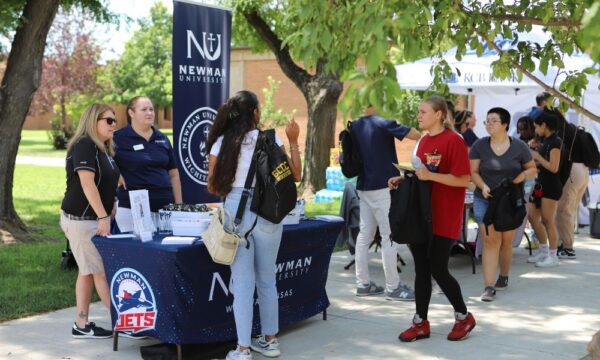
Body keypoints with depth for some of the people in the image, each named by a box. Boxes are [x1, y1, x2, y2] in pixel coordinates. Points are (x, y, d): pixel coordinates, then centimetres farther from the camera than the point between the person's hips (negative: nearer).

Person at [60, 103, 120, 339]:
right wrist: (103, 217, -24)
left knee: (88, 271, 10)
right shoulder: (84, 146, -14)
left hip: (95, 219, 9)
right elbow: (87, 184, -22)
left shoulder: (103, 149, 14)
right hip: (82, 220, -9)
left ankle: (81, 325, 15)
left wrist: (109, 214, 17)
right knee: (102, 271, -4)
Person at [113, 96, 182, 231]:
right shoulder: (119, 138, -4)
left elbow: (173, 175, 15)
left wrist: (179, 206, 11)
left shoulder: (162, 139, 12)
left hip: (164, 207, 5)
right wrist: (117, 175, -12)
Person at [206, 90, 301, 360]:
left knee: (242, 282, 3)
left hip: (235, 211, 0)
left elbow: (212, 187, 4)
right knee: (267, 280, 14)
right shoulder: (270, 140, -3)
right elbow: (295, 175, 1)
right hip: (267, 212, 0)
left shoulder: (221, 142, 0)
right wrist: (293, 141, 9)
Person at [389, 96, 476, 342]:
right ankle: (421, 323, 16)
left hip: (443, 219, -7)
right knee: (421, 270, 8)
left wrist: (430, 176, -23)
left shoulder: (453, 141, -13)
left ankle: (464, 317, 18)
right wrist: (403, 179, 2)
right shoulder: (424, 141, 11)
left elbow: (464, 179, -17)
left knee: (438, 270, -2)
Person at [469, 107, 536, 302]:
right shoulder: (480, 145, -2)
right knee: (490, 241, -10)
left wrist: (518, 178, -14)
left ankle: (504, 276, 35)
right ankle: (489, 286, -11)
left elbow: (532, 169, 6)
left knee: (506, 242, 12)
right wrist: (483, 186, -19)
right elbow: (473, 171, 0)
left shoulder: (519, 147, -2)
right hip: (485, 200, -1)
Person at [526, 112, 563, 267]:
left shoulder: (555, 142, -14)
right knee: (532, 216, 12)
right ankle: (544, 251, 23)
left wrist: (537, 156, -12)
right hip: (541, 184, 10)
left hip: (551, 186, -10)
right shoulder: (546, 141, 13)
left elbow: (553, 167, -21)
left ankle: (552, 256, 7)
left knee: (548, 221, -4)